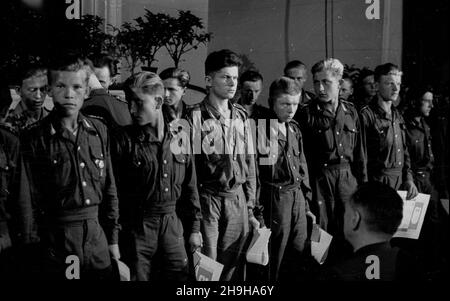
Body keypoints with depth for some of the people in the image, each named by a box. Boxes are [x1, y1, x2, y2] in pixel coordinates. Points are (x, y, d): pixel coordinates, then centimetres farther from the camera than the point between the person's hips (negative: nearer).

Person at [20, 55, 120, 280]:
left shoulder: (98, 130, 5)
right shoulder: (34, 137, -8)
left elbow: (109, 189, 10)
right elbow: (31, 197, -7)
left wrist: (113, 238, 10)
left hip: (96, 234, 4)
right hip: (56, 237, -4)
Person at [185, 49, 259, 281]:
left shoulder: (241, 116, 10)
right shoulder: (196, 117, -8)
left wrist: (250, 209, 12)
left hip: (238, 201, 5)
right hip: (207, 200, -5)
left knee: (234, 269, 10)